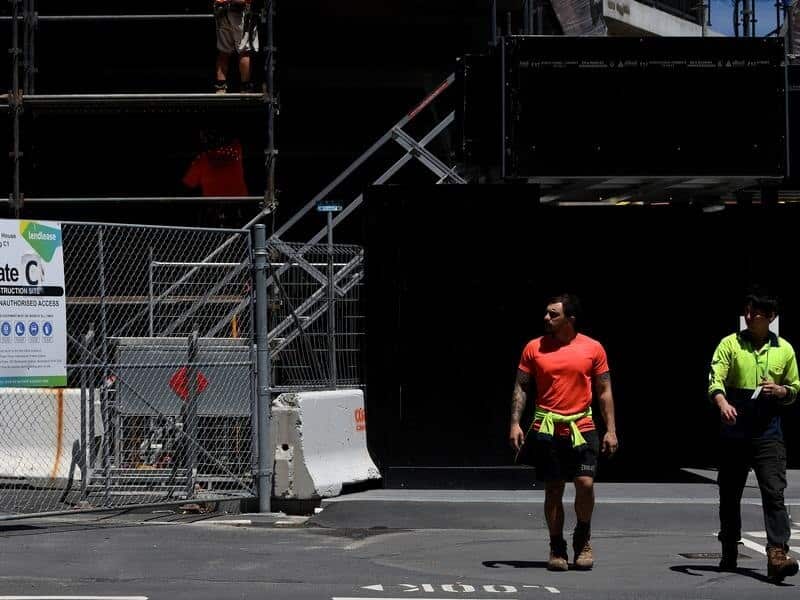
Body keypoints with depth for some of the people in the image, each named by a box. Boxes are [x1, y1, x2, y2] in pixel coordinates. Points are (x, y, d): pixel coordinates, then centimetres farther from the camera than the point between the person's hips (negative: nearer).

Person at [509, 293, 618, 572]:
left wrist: (610, 430, 1)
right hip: (546, 430, 1)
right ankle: (557, 548, 15)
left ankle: (583, 537, 13)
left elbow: (604, 391, 7)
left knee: (585, 483, -12)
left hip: (582, 429, -1)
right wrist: (515, 424, -2)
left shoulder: (593, 348, 3)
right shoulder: (534, 348, 4)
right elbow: (521, 387, 7)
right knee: (553, 490, 3)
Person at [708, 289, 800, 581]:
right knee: (730, 495, 9)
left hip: (769, 435, 0)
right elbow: (715, 380, -9)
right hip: (733, 433, 0)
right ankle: (729, 553, 24)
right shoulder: (730, 344, 2)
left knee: (774, 494, -12)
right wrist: (723, 403, -30)